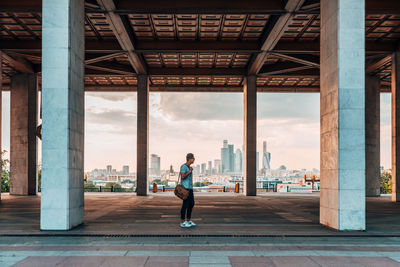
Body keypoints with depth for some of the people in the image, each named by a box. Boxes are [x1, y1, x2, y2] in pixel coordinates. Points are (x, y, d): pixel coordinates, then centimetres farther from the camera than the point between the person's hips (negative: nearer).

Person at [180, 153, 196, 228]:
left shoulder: (189, 167, 18)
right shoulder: (183, 166, -9)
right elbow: (182, 176, -22)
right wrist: (189, 171, -11)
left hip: (190, 188, 10)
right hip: (185, 188, -10)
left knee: (191, 204, 12)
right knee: (185, 205, -7)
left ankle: (188, 220, 20)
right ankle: (182, 222, -2)